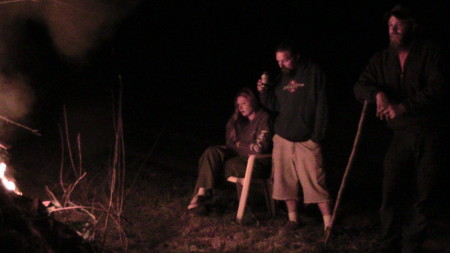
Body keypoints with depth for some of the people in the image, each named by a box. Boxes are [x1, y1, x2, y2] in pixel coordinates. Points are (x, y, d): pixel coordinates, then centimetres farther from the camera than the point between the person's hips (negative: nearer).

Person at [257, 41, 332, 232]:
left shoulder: (313, 73, -6)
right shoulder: (282, 77, 12)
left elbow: (321, 107, -9)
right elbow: (275, 106, 16)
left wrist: (317, 136, -13)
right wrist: (264, 93, -2)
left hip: (306, 139, -6)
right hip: (282, 138, 6)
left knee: (315, 181, -9)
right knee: (286, 180, 7)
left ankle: (328, 222, -5)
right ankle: (293, 218, 19)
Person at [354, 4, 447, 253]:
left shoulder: (429, 52, -4)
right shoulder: (382, 59, 8)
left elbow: (436, 88, -15)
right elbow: (360, 86, 2)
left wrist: (404, 107, -23)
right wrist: (378, 93, -20)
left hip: (428, 134, -2)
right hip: (399, 135, 2)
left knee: (420, 192, 3)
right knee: (391, 190, -4)